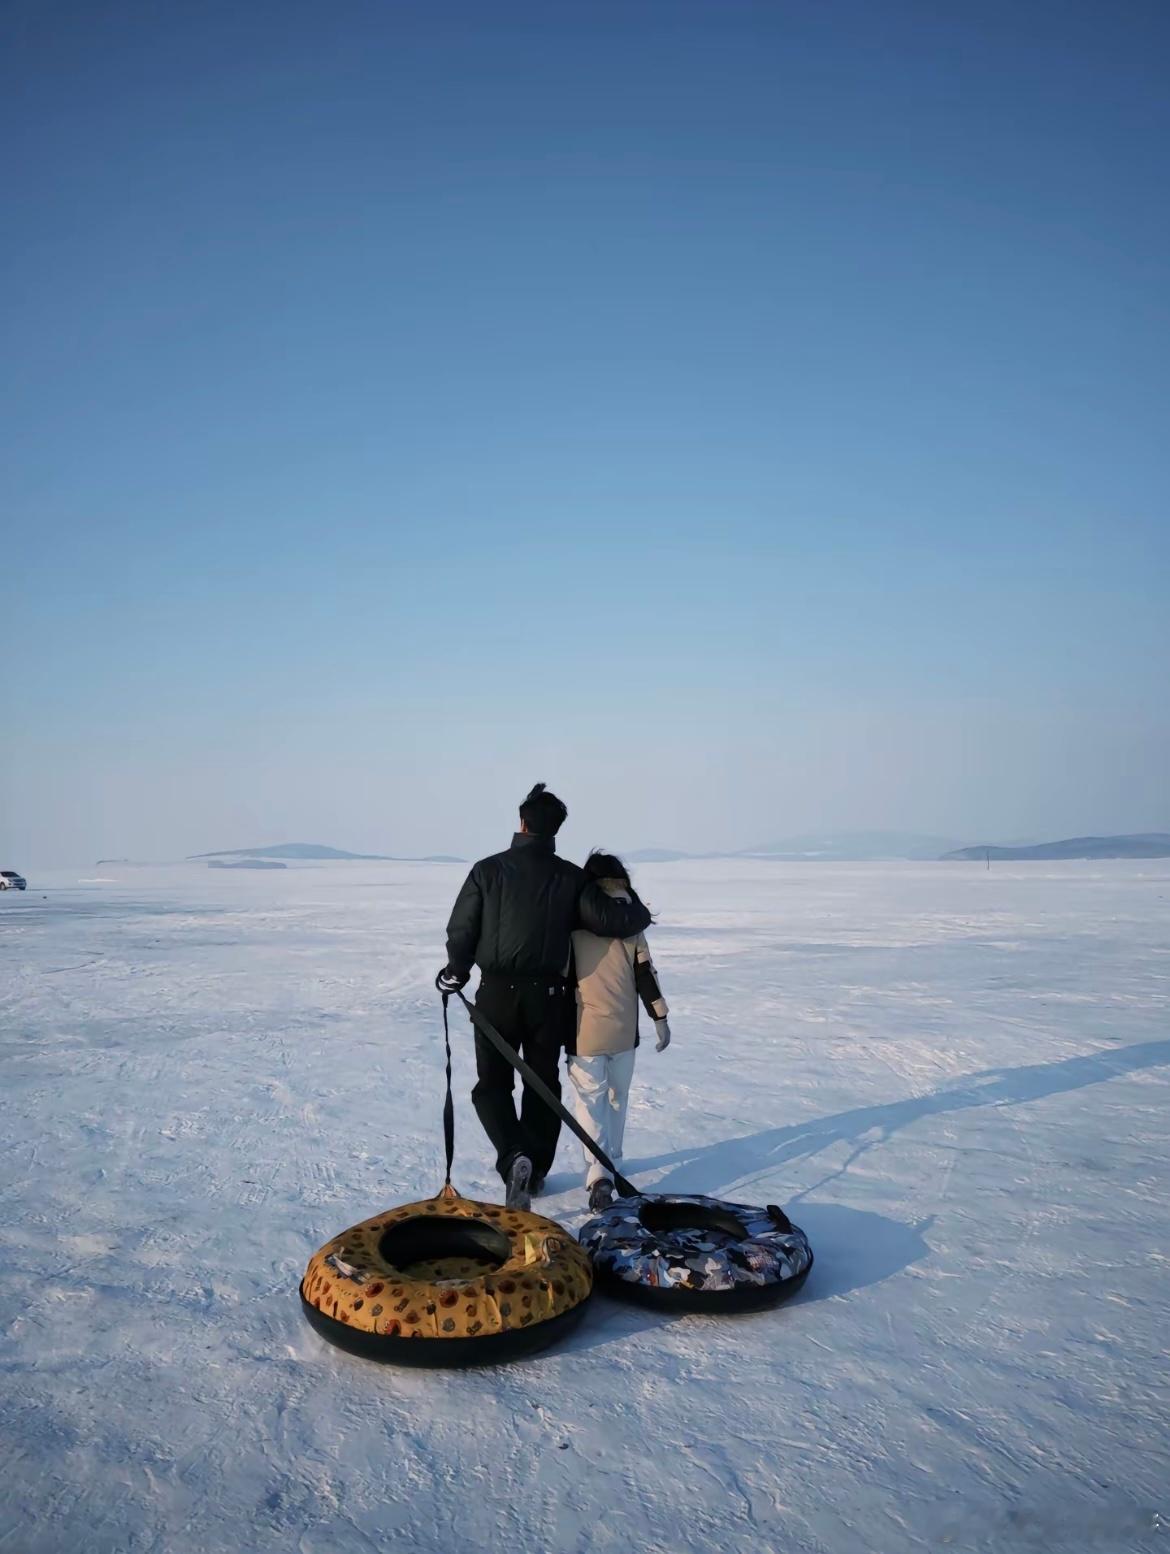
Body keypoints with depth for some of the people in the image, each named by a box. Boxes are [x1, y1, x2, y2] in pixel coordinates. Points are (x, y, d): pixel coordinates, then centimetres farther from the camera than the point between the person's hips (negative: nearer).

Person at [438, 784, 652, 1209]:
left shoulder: (488, 869, -7)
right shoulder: (570, 876, -5)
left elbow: (461, 929, -5)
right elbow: (610, 919, -8)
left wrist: (456, 973, 11)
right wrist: (640, 912, 14)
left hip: (497, 991, -1)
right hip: (547, 994, 2)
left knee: (492, 1083, 8)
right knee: (543, 1084, 18)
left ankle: (514, 1158, -14)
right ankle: (536, 1170, 26)